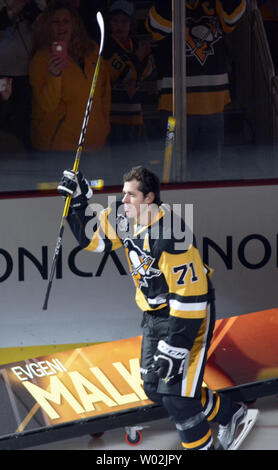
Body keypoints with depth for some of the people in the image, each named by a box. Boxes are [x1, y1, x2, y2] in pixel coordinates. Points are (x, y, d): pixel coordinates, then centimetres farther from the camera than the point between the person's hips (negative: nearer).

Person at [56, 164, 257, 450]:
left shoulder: (171, 236, -31)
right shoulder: (124, 218, -6)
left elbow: (188, 297, -30)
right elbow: (92, 237, 9)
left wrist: (174, 349, -29)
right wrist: (79, 201, -8)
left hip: (189, 313, -9)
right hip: (155, 314, 9)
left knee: (175, 393, -13)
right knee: (154, 388, 13)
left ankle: (200, 445, 8)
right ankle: (228, 414, 31)